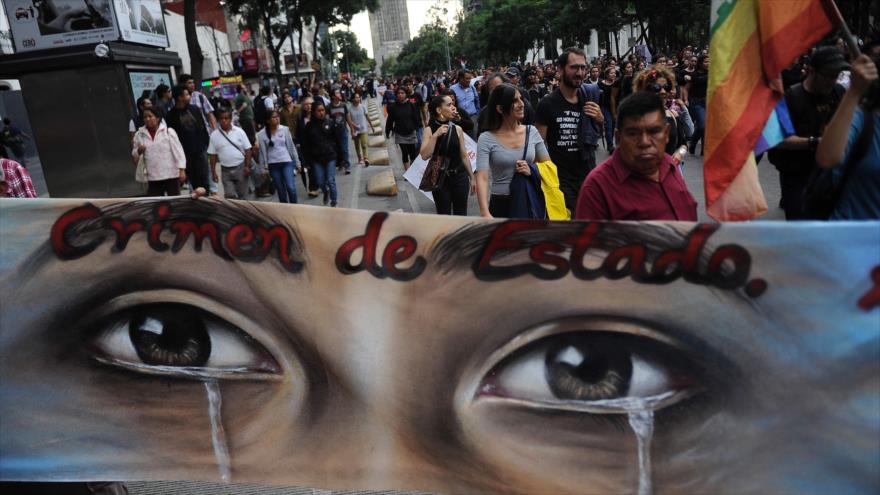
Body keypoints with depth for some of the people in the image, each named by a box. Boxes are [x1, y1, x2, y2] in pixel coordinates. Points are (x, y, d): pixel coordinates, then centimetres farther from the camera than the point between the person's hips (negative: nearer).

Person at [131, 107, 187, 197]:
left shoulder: (168, 131, -2)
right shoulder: (139, 135, 6)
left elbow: (178, 151, -4)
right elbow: (134, 156, 17)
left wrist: (182, 170, -11)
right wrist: (138, 151, -7)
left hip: (171, 175, -2)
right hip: (152, 178, 2)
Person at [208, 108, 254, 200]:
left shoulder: (239, 132, -2)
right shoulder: (214, 135, 1)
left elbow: (247, 150, -1)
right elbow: (212, 154, 4)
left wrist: (247, 166, -8)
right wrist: (213, 172, 0)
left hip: (240, 168, -1)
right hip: (226, 170, 1)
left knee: (242, 196, 5)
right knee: (229, 196, -2)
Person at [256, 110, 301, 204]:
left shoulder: (285, 129, -2)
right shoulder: (262, 134, -5)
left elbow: (291, 146, 3)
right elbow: (263, 151, 0)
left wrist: (297, 162, 5)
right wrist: (264, 167, 1)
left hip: (287, 162, 0)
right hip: (273, 164, 0)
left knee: (291, 188, -11)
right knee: (281, 190, 8)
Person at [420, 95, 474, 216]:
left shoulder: (457, 129, 1)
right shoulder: (429, 130, -5)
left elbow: (464, 155, 7)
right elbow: (425, 156, -16)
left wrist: (472, 177, 9)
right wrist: (435, 135, -21)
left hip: (459, 176, 2)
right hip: (440, 178, -2)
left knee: (461, 215, 8)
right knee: (444, 216, 6)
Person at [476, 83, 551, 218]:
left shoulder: (532, 132, 1)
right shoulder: (487, 139, -10)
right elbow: (482, 178, -18)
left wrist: (532, 171, -12)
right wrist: (485, 213, -31)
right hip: (501, 204, -3)